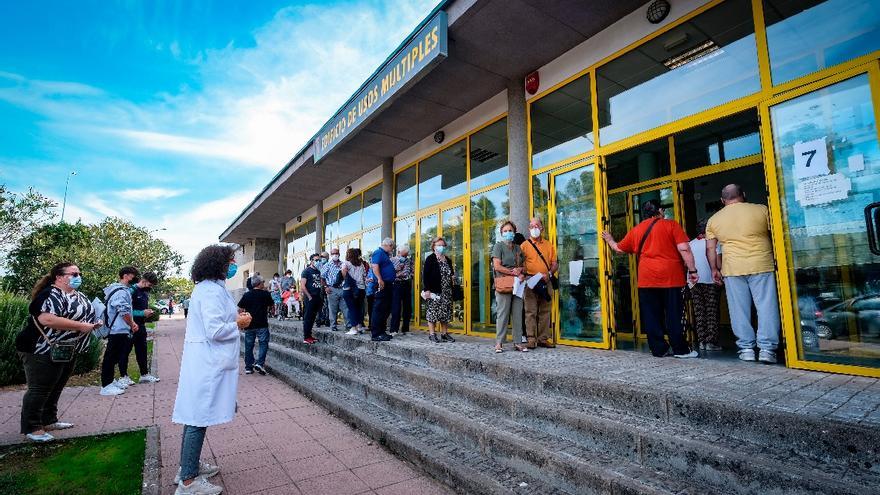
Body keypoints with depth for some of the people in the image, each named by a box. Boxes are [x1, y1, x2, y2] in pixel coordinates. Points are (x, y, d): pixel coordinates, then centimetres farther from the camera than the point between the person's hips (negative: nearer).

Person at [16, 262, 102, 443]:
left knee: (56, 388, 17)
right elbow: (47, 319, -32)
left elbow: (84, 315, 25)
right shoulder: (51, 295, -18)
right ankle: (31, 428, 11)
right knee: (39, 390, 0)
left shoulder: (80, 296, 11)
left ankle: (49, 420, 29)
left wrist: (93, 323, 2)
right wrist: (80, 326, -27)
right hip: (43, 351, -9)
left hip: (68, 352, 9)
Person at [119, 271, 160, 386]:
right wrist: (142, 313, -21)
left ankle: (144, 374, 22)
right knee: (125, 351, 4)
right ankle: (123, 376, 13)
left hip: (141, 326, 8)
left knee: (142, 350, 14)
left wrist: (148, 312, 4)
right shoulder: (132, 290, -15)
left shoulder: (146, 292, 11)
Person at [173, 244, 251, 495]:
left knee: (195, 416, 19)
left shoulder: (208, 287, 13)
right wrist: (238, 323, -10)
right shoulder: (212, 290, -19)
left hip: (205, 361, 10)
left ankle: (189, 465, 33)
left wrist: (233, 319, 9)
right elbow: (215, 331, -24)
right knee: (199, 418, -1)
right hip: (208, 363, -10)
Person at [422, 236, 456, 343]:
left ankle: (444, 333, 17)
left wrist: (452, 277, 7)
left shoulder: (448, 260, 16)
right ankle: (432, 334, 7)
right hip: (434, 291, -6)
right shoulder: (430, 259, -3)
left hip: (447, 292, 6)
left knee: (446, 313, 7)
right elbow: (425, 275, -9)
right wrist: (427, 289, -16)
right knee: (432, 312, -2)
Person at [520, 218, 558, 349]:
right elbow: (521, 264, -3)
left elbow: (555, 263, 12)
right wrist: (528, 277, -15)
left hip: (546, 282, 4)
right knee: (531, 311, -5)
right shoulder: (524, 245, 5)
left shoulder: (549, 245, 15)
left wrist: (549, 274, -4)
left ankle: (543, 338, 13)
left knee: (545, 312, 6)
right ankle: (531, 339, 0)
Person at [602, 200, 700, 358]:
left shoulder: (636, 230, 11)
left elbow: (619, 248, 23)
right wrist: (692, 270, -2)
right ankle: (681, 350, 11)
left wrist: (610, 241, 42)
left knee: (652, 316, 8)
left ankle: (658, 349, 13)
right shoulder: (671, 225, 1)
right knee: (674, 315, 5)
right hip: (671, 277, -2)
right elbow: (684, 249, -8)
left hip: (646, 279, 2)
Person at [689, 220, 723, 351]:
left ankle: (702, 341, 7)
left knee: (699, 312, 6)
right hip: (710, 281, -4)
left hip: (694, 282, 4)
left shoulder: (690, 244, 10)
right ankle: (711, 342, -2)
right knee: (712, 312, 0)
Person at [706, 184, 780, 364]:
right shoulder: (761, 210, 4)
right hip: (761, 265, -1)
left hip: (732, 268, 1)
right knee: (766, 307, 3)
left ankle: (746, 348, 10)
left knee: (739, 309, 6)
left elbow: (710, 249, 6)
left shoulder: (713, 220, 6)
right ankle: (767, 348, 2)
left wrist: (714, 269, 15)